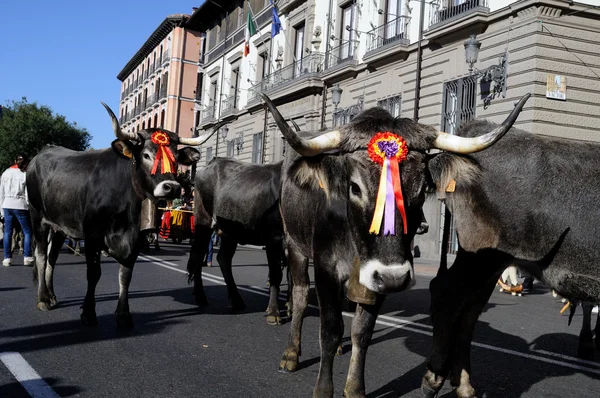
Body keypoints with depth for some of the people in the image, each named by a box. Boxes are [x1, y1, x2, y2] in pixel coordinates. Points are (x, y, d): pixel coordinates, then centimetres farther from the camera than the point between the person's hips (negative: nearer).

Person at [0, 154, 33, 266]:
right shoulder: (25, 175, -5)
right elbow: (28, 193, -6)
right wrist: (30, 206, 2)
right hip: (20, 205, -4)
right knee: (28, 231, 3)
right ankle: (27, 257, -5)